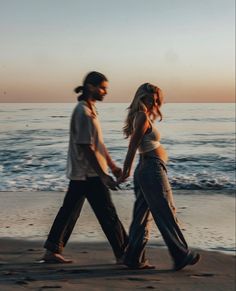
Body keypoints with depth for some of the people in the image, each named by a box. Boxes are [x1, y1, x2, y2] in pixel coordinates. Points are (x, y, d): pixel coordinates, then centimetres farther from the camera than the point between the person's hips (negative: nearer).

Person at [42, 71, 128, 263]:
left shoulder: (90, 109, 14)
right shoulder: (83, 112, -18)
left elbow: (98, 143, 19)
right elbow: (86, 147, -21)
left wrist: (112, 166, 18)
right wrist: (103, 175, -19)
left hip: (80, 173, 10)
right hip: (89, 173, -10)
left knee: (69, 211, 12)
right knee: (108, 214, -2)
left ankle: (52, 251, 18)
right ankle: (123, 254, 8)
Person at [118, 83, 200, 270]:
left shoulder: (143, 117, 15)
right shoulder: (143, 117, -14)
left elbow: (133, 146, 13)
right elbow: (133, 146, -15)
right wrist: (125, 172, -14)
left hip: (145, 169, 10)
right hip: (153, 169, -10)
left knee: (143, 215, 10)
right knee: (167, 214, 0)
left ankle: (135, 258, 14)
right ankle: (181, 255, 9)